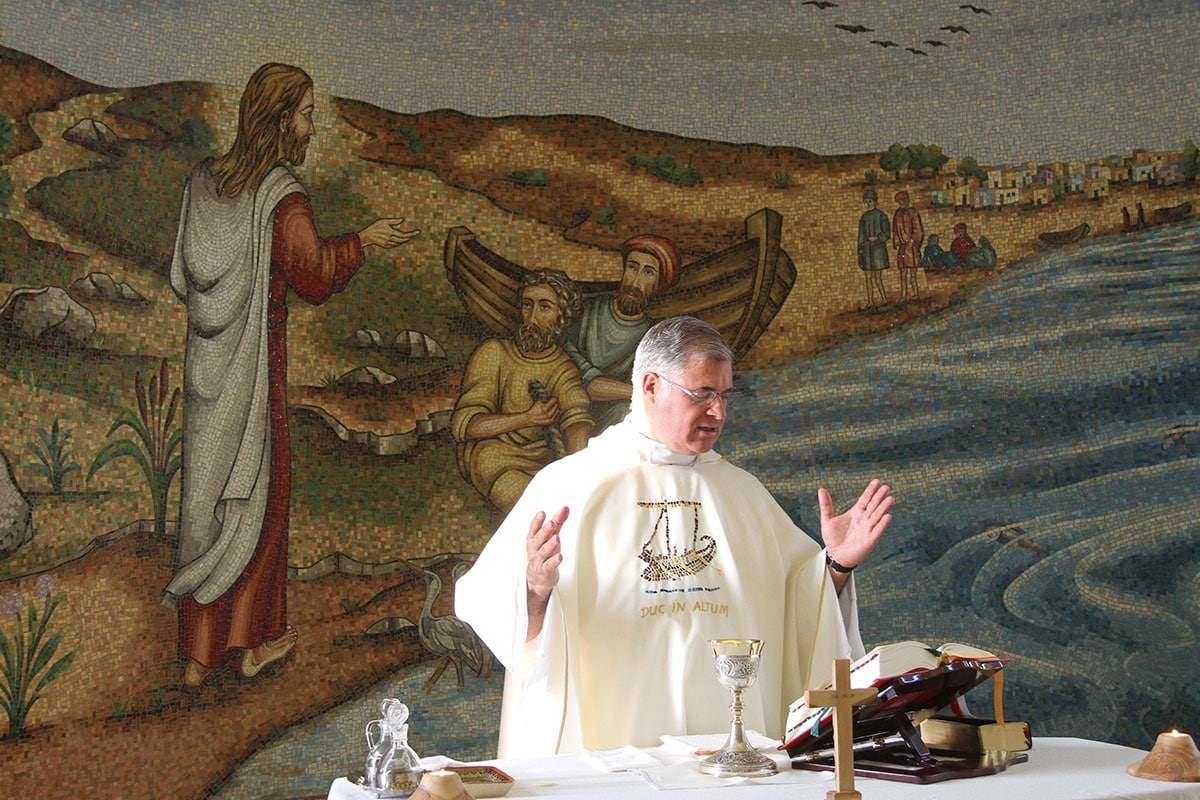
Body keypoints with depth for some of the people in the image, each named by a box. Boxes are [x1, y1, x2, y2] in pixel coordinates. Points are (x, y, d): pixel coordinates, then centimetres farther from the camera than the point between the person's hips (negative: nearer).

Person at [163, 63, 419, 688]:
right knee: (256, 493, 9)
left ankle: (199, 654, 20)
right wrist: (361, 240, 4)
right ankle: (253, 641, 21)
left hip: (205, 357, 6)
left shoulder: (204, 180, 3)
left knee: (205, 493, 13)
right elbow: (316, 275, -9)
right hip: (255, 364, -6)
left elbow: (184, 274, 10)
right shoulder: (283, 199, -18)